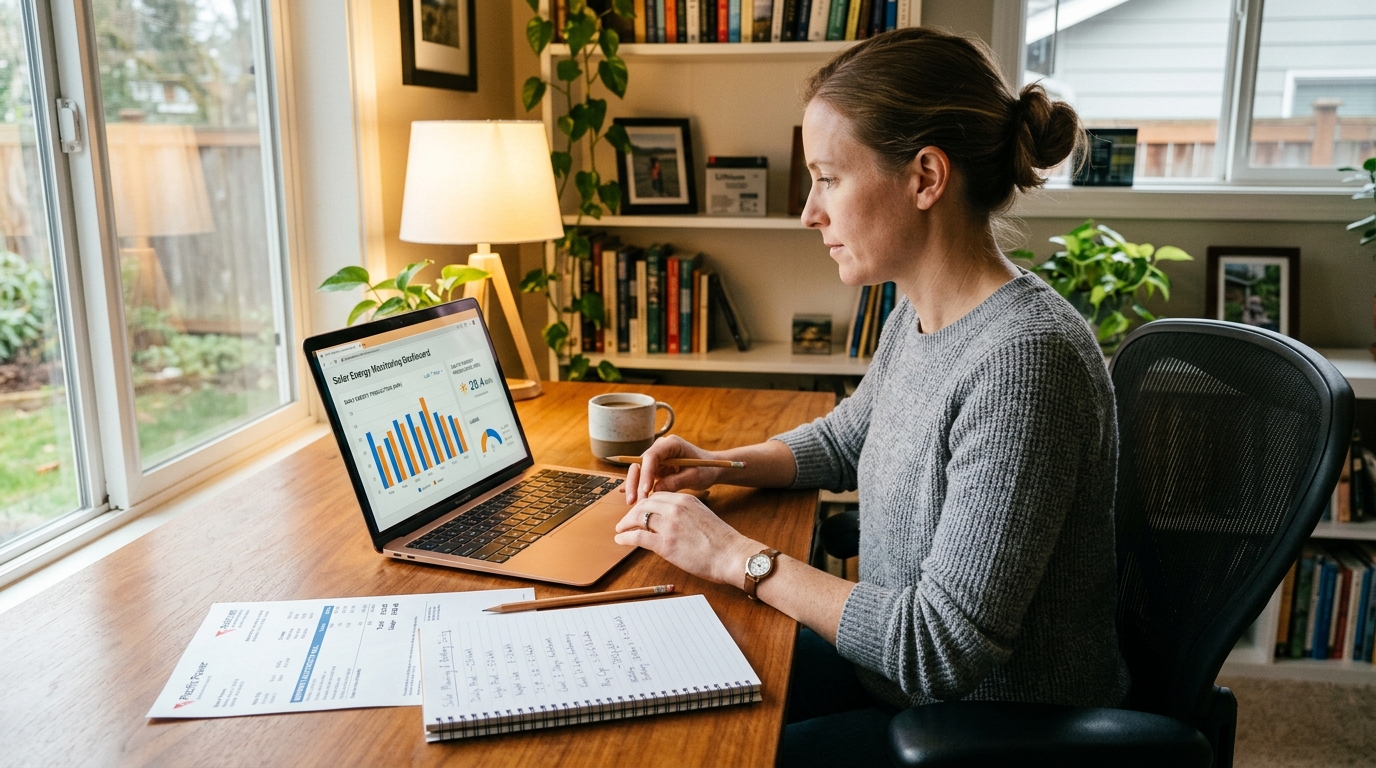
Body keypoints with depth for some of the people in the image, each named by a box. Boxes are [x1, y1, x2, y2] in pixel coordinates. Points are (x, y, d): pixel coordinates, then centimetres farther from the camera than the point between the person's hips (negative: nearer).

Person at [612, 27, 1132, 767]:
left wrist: (738, 557, -22)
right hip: (902, 670, 8)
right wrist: (724, 465, 1)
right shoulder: (917, 317, -1)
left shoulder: (1023, 360, -30)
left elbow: (944, 645, -28)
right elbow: (842, 439, 19)